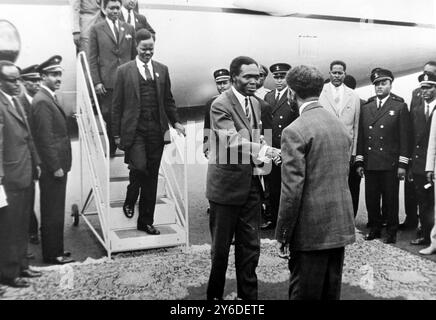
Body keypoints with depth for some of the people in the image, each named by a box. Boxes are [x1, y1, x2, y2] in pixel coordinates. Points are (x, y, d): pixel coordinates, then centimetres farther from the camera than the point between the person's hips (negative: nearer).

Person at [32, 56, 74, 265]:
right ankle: (52, 254, 11)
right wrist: (56, 167, -18)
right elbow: (45, 138, -20)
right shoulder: (42, 101, -16)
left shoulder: (50, 98, 15)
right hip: (52, 168, -10)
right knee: (52, 212, 0)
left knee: (55, 211, 16)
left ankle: (55, 249, 27)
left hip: (57, 166, 10)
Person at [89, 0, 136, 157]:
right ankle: (111, 148, 16)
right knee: (109, 117, 1)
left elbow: (134, 55, 14)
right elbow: (92, 58, 2)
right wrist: (96, 82, -6)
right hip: (106, 82, -2)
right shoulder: (96, 29, 5)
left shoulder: (129, 29, 13)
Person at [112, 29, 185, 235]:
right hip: (134, 130, -3)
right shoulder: (124, 71, 2)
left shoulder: (162, 70, 12)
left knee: (151, 176, 6)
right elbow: (117, 105, 1)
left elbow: (168, 100, 17)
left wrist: (175, 121, 4)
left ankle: (146, 221, 18)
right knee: (139, 167, -18)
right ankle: (130, 202, 14)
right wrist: (117, 134, -2)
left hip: (156, 130, 3)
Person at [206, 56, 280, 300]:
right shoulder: (221, 105, -14)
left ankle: (249, 294, 27)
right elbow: (232, 141, -26)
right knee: (221, 247, 8)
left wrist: (263, 154, 2)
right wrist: (264, 151, -38)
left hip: (251, 184, 7)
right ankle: (214, 294, 28)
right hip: (227, 185, -6)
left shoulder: (255, 103, 12)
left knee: (250, 246, 12)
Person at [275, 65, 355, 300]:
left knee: (305, 293, 5)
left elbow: (292, 190, -18)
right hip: (341, 226, 7)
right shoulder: (341, 126, 9)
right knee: (331, 291, 19)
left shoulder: (295, 132, -15)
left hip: (311, 230, -7)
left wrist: (282, 236, -11)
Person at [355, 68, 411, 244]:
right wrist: (359, 162, 5)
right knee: (371, 200, 8)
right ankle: (374, 229, 22)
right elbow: (360, 136, 11)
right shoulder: (366, 108, 13)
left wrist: (402, 164, -7)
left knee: (391, 200, 4)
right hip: (370, 163, 3)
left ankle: (392, 232, 16)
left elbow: (404, 137, -1)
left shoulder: (400, 107, 3)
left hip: (390, 164, -3)